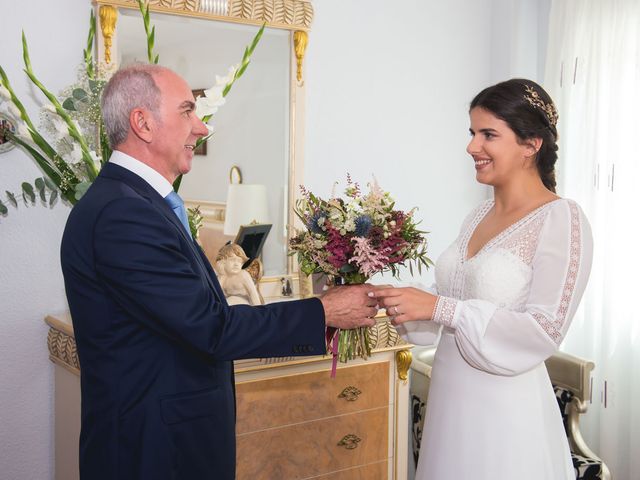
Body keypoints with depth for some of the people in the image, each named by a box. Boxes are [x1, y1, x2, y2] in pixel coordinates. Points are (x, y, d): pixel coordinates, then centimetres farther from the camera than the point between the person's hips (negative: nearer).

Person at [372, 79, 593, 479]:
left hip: (506, 410, -6)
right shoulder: (479, 217, 9)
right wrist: (398, 302, -3)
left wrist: (438, 306, -22)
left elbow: (544, 330, -19)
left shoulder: (561, 219, -13)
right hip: (450, 400, 7)